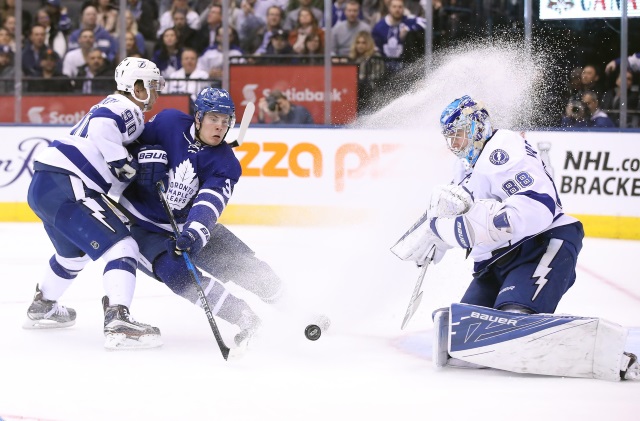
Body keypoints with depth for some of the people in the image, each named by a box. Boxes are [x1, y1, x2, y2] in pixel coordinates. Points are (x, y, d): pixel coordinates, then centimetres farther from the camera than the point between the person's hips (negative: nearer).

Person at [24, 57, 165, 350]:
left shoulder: (115, 107, 26)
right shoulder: (126, 109, -3)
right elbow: (102, 126, -27)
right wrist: (124, 164, -17)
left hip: (43, 186, 11)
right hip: (64, 186, -11)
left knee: (75, 252, 34)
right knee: (121, 247, -15)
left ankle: (42, 307, 52)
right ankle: (118, 322, -29)